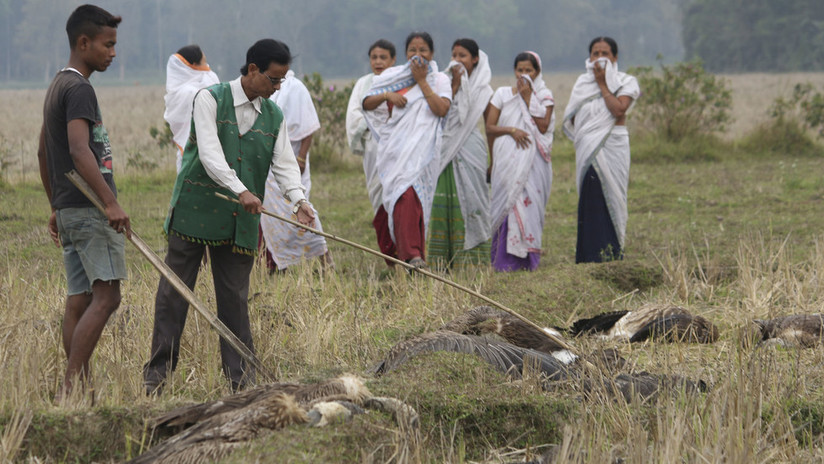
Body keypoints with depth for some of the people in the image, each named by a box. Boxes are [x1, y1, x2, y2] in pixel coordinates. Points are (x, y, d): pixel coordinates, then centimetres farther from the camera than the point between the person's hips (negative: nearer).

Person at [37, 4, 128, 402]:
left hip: (69, 210, 10)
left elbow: (44, 152, 27)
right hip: (89, 209, -10)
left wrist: (56, 208, 31)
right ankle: (68, 390, -20)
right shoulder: (79, 89, -12)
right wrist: (110, 202, -30)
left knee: (79, 300, 6)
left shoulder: (57, 87, 19)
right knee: (106, 296, -14)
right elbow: (79, 150, -25)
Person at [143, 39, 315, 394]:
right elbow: (210, 153, -18)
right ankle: (157, 372, 9)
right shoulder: (210, 99, -6)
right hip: (194, 212, -4)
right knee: (174, 293, 1)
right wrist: (240, 190, -30)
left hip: (240, 220, 4)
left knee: (234, 298, 4)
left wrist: (298, 199, -17)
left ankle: (240, 375, 10)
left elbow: (284, 164, 4)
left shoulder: (274, 116, 10)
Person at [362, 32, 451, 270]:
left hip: (422, 149, 0)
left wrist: (421, 81, -7)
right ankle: (411, 253, -12)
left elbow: (441, 109, -10)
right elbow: (367, 104, 9)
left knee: (414, 197, -4)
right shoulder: (393, 76, 11)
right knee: (404, 195, -13)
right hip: (396, 147, 0)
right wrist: (387, 95, -10)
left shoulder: (439, 80, 8)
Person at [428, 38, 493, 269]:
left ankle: (470, 257, -4)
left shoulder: (483, 90, 4)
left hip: (470, 150, -3)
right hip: (446, 150, 3)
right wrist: (455, 84, -7)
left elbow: (491, 127, 2)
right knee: (442, 203, -2)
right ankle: (444, 258, 0)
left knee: (469, 198, -6)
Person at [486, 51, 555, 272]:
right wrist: (511, 130, -9)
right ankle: (505, 260, -7)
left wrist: (528, 98, -5)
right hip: (507, 160, 1)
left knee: (529, 203, -9)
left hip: (533, 160, -1)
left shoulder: (544, 96, 9)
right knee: (507, 203, -8)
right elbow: (489, 128, 8)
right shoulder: (502, 94, 12)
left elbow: (543, 126, -6)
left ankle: (529, 259, -6)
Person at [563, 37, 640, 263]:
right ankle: (591, 256, -2)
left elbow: (619, 109, -14)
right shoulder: (583, 82, 16)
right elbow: (572, 118, 9)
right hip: (588, 149, 3)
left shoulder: (625, 82, 5)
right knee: (589, 200, -3)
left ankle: (611, 254, -5)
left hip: (613, 147, -3)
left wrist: (602, 84, -7)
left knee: (609, 195, -8)